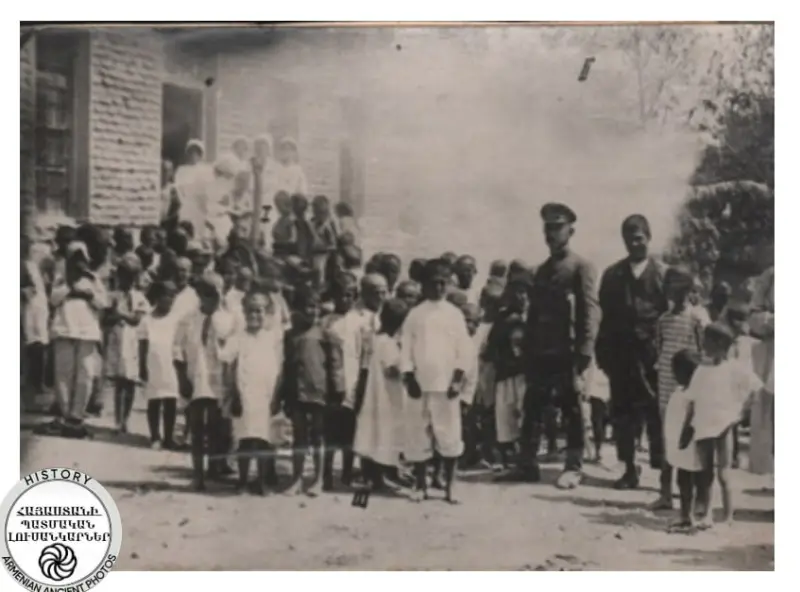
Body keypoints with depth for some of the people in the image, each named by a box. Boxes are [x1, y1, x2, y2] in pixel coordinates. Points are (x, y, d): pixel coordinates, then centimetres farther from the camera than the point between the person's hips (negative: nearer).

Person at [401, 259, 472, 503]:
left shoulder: (454, 314, 5)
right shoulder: (415, 314, 6)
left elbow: (463, 350, 2)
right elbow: (405, 348, 3)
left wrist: (457, 379, -7)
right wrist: (409, 378, -6)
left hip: (446, 383, -1)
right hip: (419, 383, 1)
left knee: (450, 434, -1)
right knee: (418, 434, 3)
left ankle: (449, 484, 9)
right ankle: (420, 484, 13)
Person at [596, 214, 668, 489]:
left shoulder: (662, 273, 3)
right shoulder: (612, 274, 11)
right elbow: (605, 316, 8)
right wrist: (603, 353, 2)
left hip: (652, 353, -3)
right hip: (620, 352, 3)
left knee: (656, 413, -3)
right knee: (622, 413, 5)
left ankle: (662, 467, 4)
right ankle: (629, 469, 14)